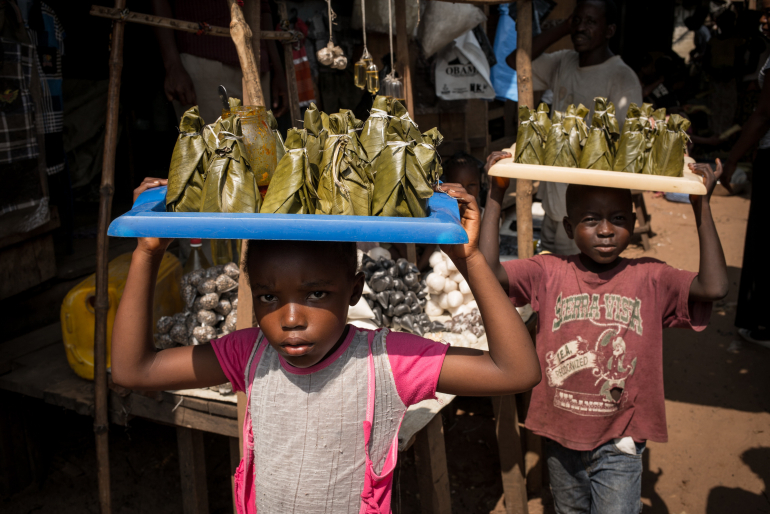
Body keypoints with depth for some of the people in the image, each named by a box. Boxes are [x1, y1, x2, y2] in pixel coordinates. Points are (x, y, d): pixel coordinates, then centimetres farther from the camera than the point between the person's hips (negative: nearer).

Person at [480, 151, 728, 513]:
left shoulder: (649, 279, -9)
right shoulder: (549, 274, -10)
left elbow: (714, 286, -23)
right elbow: (486, 271, -22)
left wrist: (701, 205, -22)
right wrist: (495, 196, -23)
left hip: (618, 444, -2)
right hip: (561, 438, 2)